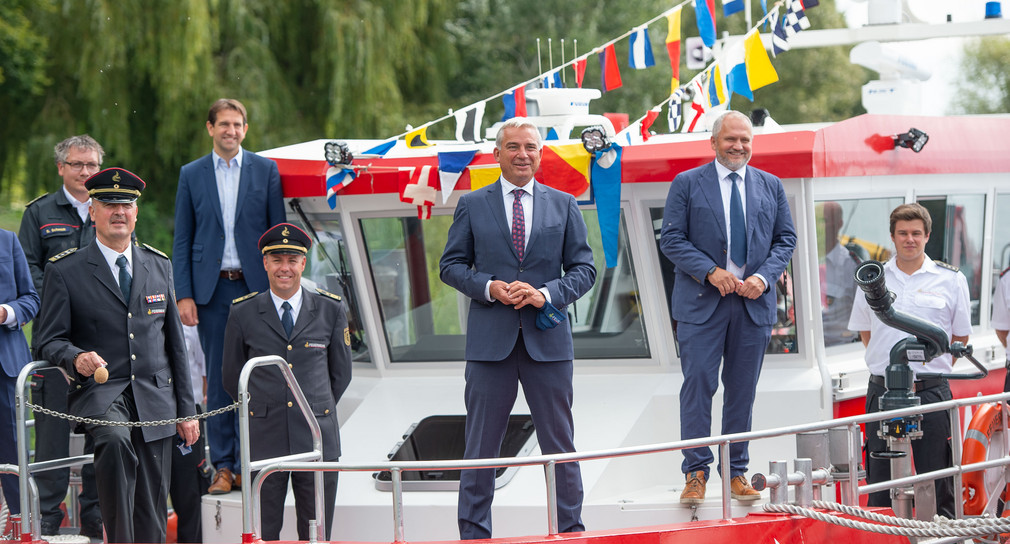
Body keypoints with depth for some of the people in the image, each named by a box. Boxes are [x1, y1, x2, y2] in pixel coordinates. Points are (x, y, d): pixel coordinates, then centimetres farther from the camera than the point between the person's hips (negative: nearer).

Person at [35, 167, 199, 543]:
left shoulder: (159, 266, 15)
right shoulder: (64, 271, 2)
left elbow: (175, 342, 17)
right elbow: (50, 341, 0)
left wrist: (186, 410, 13)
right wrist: (76, 358, -23)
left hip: (155, 398, 4)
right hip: (98, 392, -4)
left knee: (152, 514, 0)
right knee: (115, 440, -37)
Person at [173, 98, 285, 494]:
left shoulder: (266, 171, 5)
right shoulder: (191, 175, 8)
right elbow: (182, 240, 7)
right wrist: (183, 295, -2)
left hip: (255, 285, -1)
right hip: (212, 289, 1)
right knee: (218, 379, 2)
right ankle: (223, 466, 6)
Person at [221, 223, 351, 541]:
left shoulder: (331, 311, 7)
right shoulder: (243, 314, 4)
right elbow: (232, 377, 15)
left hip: (317, 439, 1)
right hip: (264, 441, -1)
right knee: (262, 534, -2)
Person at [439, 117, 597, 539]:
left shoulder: (563, 205, 8)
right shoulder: (472, 205, 6)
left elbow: (584, 268, 6)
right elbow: (451, 265, 7)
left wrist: (547, 294, -11)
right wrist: (488, 288, -11)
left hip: (547, 339, 1)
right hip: (490, 339, -1)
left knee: (560, 441, 6)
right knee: (481, 443, 3)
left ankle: (570, 530, 14)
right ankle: (473, 533, 10)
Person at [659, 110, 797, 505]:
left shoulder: (770, 186, 11)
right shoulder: (687, 184, 2)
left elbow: (785, 239, 11)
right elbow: (671, 239, -2)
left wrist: (764, 276, -7)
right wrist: (711, 272, -14)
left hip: (754, 301, 3)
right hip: (702, 302, -3)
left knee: (742, 390, 6)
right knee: (698, 383, -7)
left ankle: (736, 472, 13)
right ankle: (696, 473, -3)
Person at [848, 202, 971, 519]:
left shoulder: (951, 280, 3)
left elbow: (960, 337, 11)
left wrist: (935, 371, 6)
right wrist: (887, 365, 12)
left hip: (931, 392, -2)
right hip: (882, 391, 2)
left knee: (937, 478, 0)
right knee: (880, 478, 5)